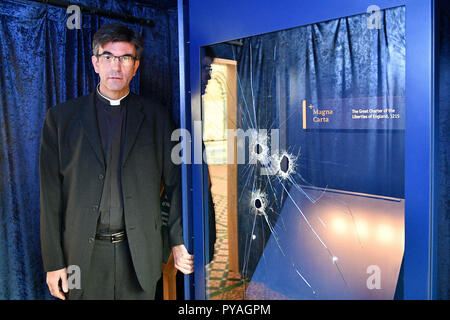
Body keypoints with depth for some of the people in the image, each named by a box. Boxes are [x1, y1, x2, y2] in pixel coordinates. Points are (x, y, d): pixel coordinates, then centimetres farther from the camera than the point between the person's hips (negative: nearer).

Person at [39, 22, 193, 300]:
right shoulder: (61, 117, 1)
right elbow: (51, 194, -1)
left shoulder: (156, 115, 2)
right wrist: (53, 262, -3)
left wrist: (180, 242, -3)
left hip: (140, 256, 0)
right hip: (83, 255, 0)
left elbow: (175, 181, 3)